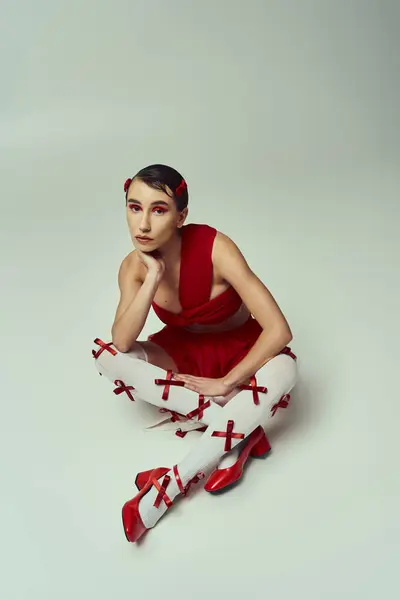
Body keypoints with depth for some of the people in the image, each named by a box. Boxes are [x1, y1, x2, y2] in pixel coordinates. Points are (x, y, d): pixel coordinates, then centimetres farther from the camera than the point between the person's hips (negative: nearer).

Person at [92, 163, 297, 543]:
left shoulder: (215, 248, -28)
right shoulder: (134, 266, -15)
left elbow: (279, 330, -30)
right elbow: (122, 343, -27)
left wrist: (226, 383, -25)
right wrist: (153, 279, -36)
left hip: (240, 351, -3)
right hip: (184, 352, 3)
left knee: (282, 370, -37)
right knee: (106, 356, -22)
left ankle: (171, 484, -33)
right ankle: (236, 427, -25)